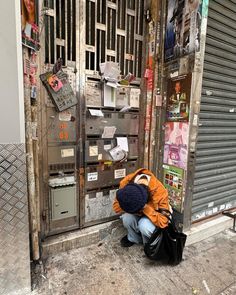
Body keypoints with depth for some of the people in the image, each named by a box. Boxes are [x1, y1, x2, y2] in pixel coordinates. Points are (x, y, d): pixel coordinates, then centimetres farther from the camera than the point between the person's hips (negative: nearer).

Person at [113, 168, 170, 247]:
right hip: (136, 215, 3)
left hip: (153, 215, -2)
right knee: (127, 218, -28)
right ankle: (133, 238, 4)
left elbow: (163, 222, -29)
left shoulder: (160, 192, -36)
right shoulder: (126, 182, -28)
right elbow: (116, 207, -16)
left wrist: (146, 208, -40)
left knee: (144, 226, -32)